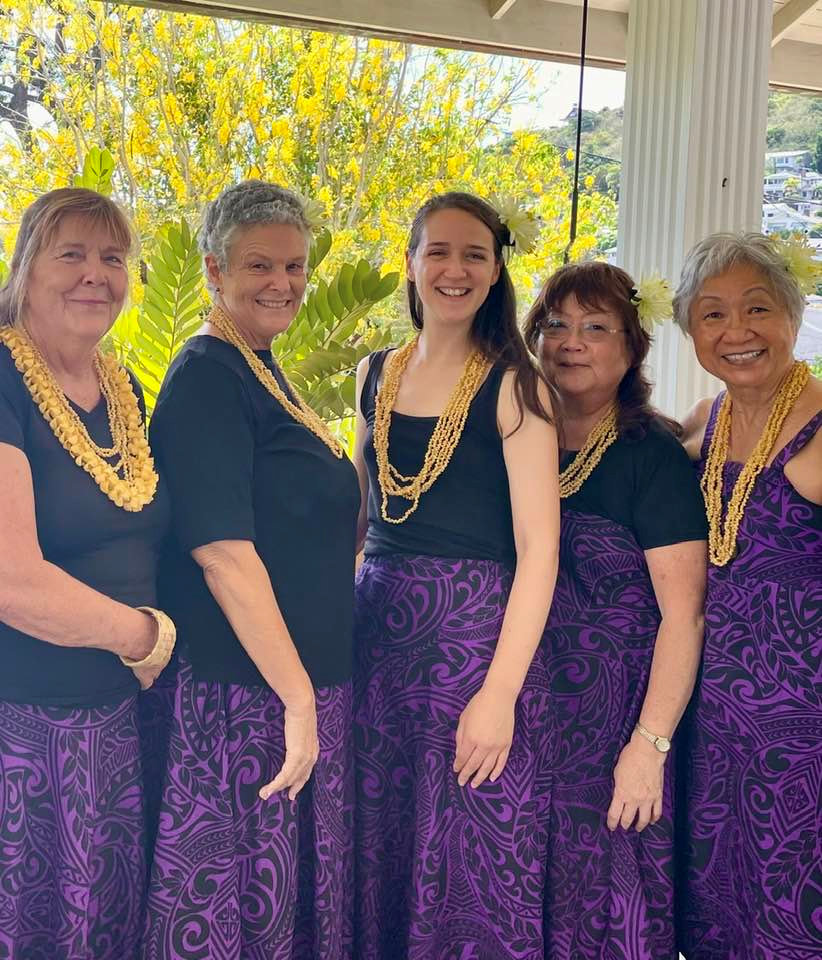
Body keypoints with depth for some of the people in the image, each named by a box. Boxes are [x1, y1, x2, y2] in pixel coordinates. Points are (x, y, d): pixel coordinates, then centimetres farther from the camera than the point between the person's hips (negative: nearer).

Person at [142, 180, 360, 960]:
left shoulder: (260, 371, 13)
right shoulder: (206, 378, -15)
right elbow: (222, 551, -22)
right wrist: (298, 698, -21)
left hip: (299, 685, 9)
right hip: (242, 697, -9)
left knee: (299, 890, 18)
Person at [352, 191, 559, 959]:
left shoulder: (511, 385, -6)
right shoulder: (375, 376, 8)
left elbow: (538, 548, -11)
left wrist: (501, 691, -18)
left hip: (476, 637, -5)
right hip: (377, 632, 5)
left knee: (473, 869, 4)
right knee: (379, 860, 14)